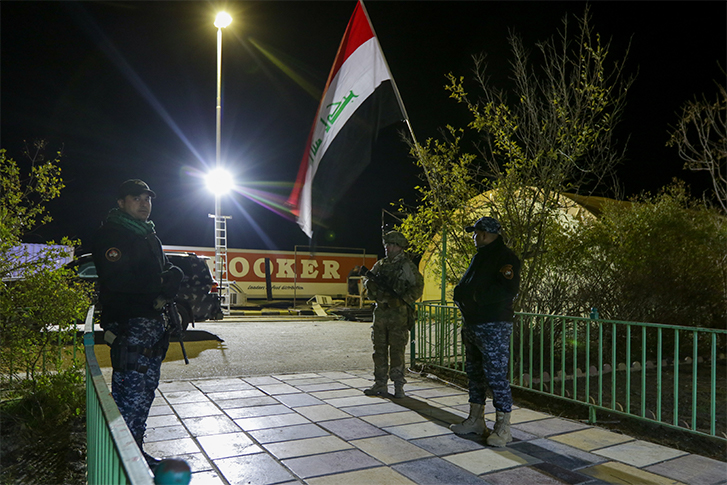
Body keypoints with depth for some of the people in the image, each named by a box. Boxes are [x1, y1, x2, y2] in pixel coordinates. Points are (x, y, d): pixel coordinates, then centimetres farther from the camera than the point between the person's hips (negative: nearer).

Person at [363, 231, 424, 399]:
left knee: (397, 350, -2)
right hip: (380, 312, 6)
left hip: (398, 314, -6)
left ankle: (399, 386, 8)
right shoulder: (380, 264, 12)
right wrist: (370, 282, -10)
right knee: (379, 349, 9)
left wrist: (401, 300, -19)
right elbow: (367, 283, 13)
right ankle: (380, 385, 18)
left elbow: (417, 288, -8)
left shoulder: (407, 266, -5)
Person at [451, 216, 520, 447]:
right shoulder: (479, 256, 17)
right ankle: (475, 420, 29)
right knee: (474, 373, 16)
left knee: (496, 375, -7)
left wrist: (475, 295, -21)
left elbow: (508, 290, -24)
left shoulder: (505, 257, -12)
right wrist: (461, 292, 1)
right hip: (472, 325, 10)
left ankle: (503, 428, 4)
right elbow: (465, 286, 23)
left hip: (494, 327, -10)